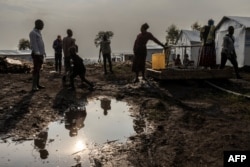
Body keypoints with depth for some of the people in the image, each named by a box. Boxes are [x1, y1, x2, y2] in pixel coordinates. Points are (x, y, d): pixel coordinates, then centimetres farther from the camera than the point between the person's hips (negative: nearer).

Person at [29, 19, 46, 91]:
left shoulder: (38, 32, 19)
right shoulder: (33, 33, -10)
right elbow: (34, 44, -18)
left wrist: (43, 52, 19)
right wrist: (37, 53, -25)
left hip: (40, 54, 9)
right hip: (36, 54, -9)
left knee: (38, 69, 10)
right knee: (36, 70, -10)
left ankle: (37, 84, 15)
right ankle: (34, 86, -9)